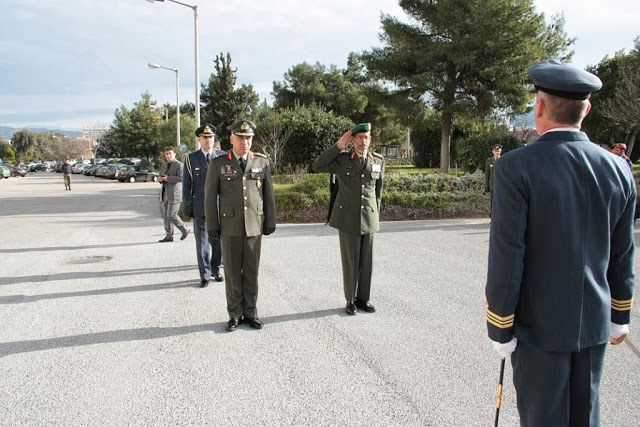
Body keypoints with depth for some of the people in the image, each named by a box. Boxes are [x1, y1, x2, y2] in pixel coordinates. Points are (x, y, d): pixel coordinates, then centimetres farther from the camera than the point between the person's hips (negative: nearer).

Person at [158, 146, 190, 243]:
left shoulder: (179, 165, -7)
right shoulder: (164, 165, 18)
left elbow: (181, 178, -18)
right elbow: (161, 176, 28)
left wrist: (168, 178, -19)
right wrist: (160, 179, 4)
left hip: (174, 194, -8)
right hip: (165, 194, 8)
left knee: (171, 215, -9)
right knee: (165, 216, 7)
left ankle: (185, 230, 9)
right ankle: (169, 236, 14)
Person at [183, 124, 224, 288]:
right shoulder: (191, 159, 3)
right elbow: (186, 185, 4)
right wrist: (187, 207, 0)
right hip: (200, 209, -1)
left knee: (218, 241, 10)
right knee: (202, 243, 2)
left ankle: (215, 269, 26)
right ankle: (205, 275, 12)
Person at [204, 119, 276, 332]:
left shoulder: (262, 162, 3)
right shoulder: (218, 163, -1)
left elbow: (268, 194, 7)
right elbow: (210, 196, 1)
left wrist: (270, 221, 5)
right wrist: (212, 226, -1)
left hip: (254, 227, 1)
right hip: (229, 228, -1)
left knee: (251, 272, 8)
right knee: (232, 273, 7)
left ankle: (250, 312, 21)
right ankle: (235, 314, 19)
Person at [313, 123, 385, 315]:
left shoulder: (379, 161, 4)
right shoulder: (342, 158, -3)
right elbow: (318, 166, -18)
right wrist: (338, 145, -17)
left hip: (368, 220, 3)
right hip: (347, 219, -3)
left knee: (367, 262, 7)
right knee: (350, 262, 2)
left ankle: (363, 299, 23)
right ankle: (350, 300, 17)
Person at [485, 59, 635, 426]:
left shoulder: (517, 167, -18)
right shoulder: (618, 169, -1)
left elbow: (506, 257, -18)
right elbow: (623, 256, 6)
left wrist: (500, 329, -9)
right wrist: (620, 316, 19)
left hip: (539, 326, -5)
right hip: (594, 325, 5)